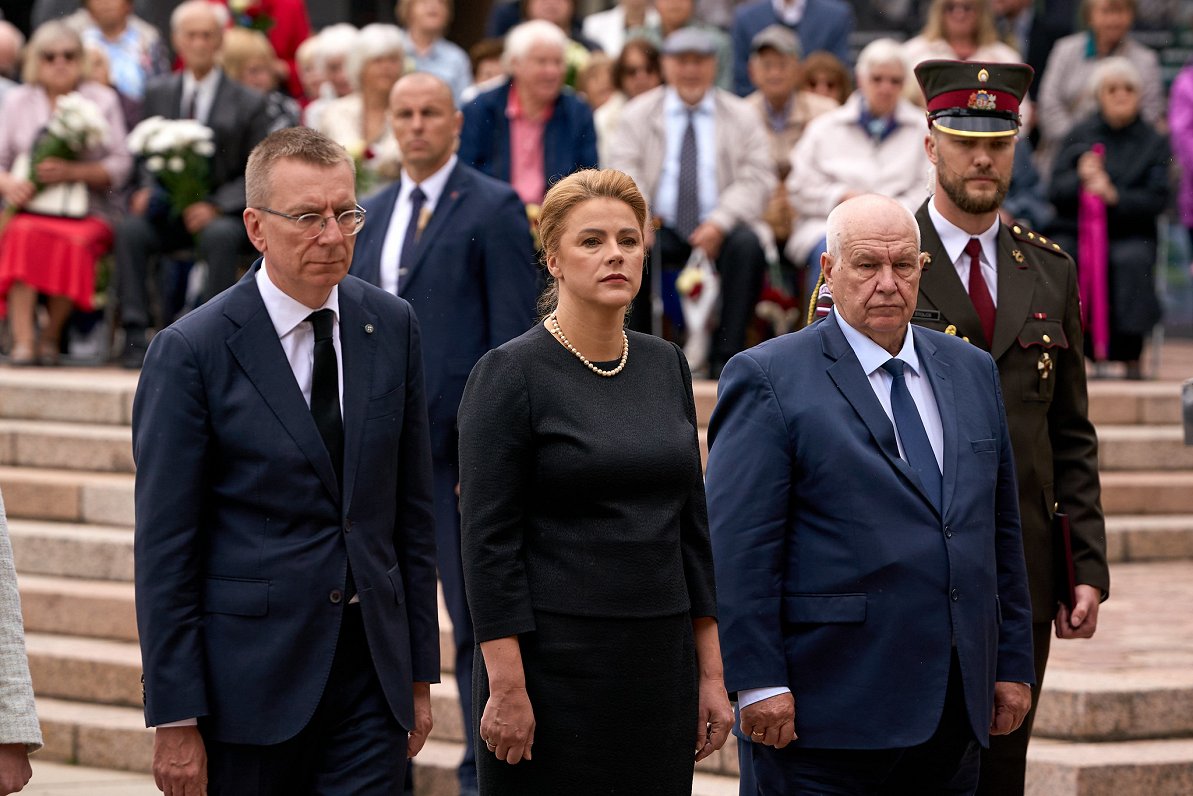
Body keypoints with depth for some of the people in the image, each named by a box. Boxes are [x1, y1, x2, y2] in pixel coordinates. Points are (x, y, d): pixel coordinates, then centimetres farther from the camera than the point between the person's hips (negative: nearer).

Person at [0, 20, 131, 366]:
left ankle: (51, 336, -18)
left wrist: (73, 172, -13)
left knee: (74, 243, -35)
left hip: (88, 213, -1)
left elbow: (120, 168, 3)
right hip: (29, 209, 1)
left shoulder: (103, 100, 13)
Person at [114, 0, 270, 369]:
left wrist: (216, 207, -16)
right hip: (167, 210, 3)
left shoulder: (248, 103, 5)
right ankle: (135, 334, -31)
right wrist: (147, 188, -9)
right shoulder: (158, 92, 15)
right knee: (129, 229, -30)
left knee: (220, 236, -38)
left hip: (223, 213, -3)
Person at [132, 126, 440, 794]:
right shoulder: (192, 351, -9)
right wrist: (175, 721, -11)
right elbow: (164, 550, -8)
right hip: (249, 677, -3)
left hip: (372, 667, 4)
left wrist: (421, 672, 10)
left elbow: (413, 507, 11)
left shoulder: (392, 327, 6)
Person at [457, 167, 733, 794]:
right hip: (553, 664, -5)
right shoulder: (510, 374, -7)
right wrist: (506, 686, -16)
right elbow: (487, 540, -11)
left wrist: (710, 672, 10)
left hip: (661, 657, 5)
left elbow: (691, 524, 14)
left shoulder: (666, 366, 10)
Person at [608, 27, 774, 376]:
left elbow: (758, 179, 1)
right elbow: (624, 174, 3)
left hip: (718, 231, 0)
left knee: (746, 244, -33)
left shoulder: (742, 116, 11)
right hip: (661, 228, 0)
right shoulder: (638, 114, 13)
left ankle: (726, 355, -28)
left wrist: (720, 223, -16)